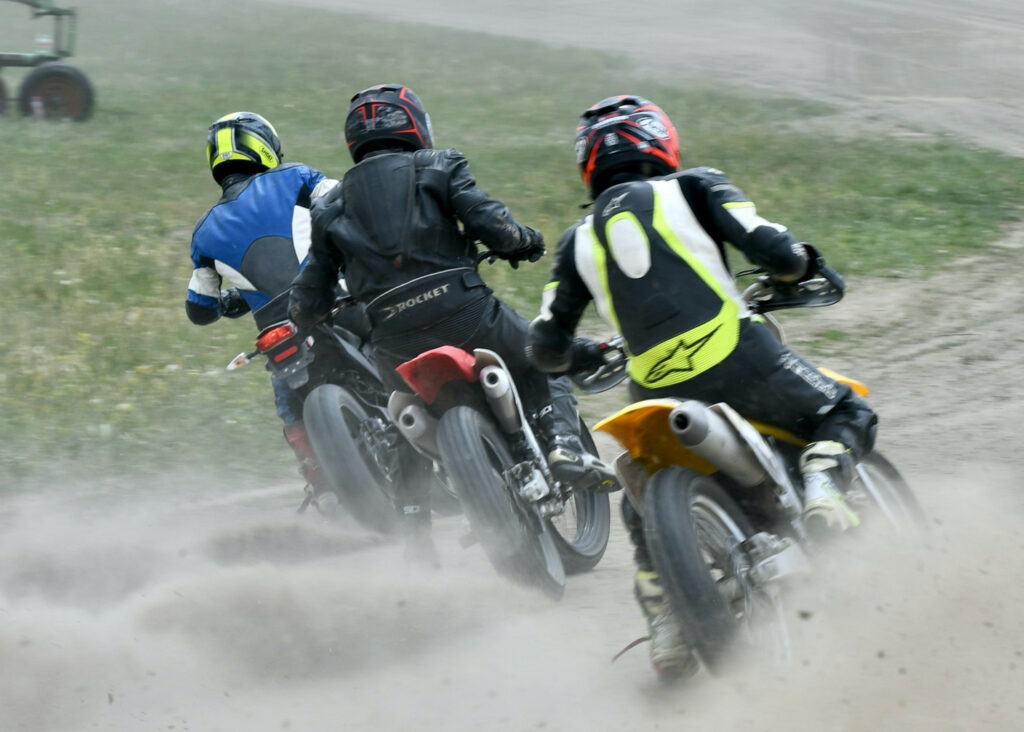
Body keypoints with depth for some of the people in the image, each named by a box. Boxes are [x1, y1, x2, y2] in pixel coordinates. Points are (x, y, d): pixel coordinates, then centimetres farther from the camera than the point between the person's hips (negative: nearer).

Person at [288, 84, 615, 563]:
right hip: (462, 312, -3)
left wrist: (303, 314, 37)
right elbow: (488, 222, -5)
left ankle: (417, 539, 17)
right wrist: (527, 242, 14)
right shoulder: (439, 168, 9)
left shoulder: (331, 205, 17)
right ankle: (563, 444, -5)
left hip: (395, 343, 3)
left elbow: (308, 299, 16)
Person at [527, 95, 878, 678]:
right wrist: (804, 266, 21)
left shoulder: (579, 241, 18)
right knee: (848, 416, 16)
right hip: (739, 362, -3)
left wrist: (590, 356, 38)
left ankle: (664, 617, 5)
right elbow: (771, 248, -3)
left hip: (659, 391, 3)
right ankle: (822, 488, -14)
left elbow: (547, 349, 16)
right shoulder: (692, 188, 9)